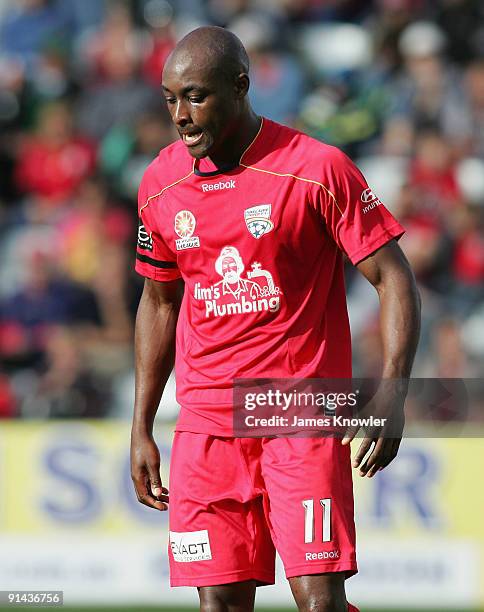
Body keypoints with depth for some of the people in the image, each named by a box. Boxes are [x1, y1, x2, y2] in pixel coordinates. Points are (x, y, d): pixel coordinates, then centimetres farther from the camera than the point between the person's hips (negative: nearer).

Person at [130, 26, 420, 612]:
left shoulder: (318, 169, -8)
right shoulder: (161, 183, 7)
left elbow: (393, 277, -5)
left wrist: (392, 391, -18)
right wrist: (141, 428, 17)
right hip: (205, 422, 4)